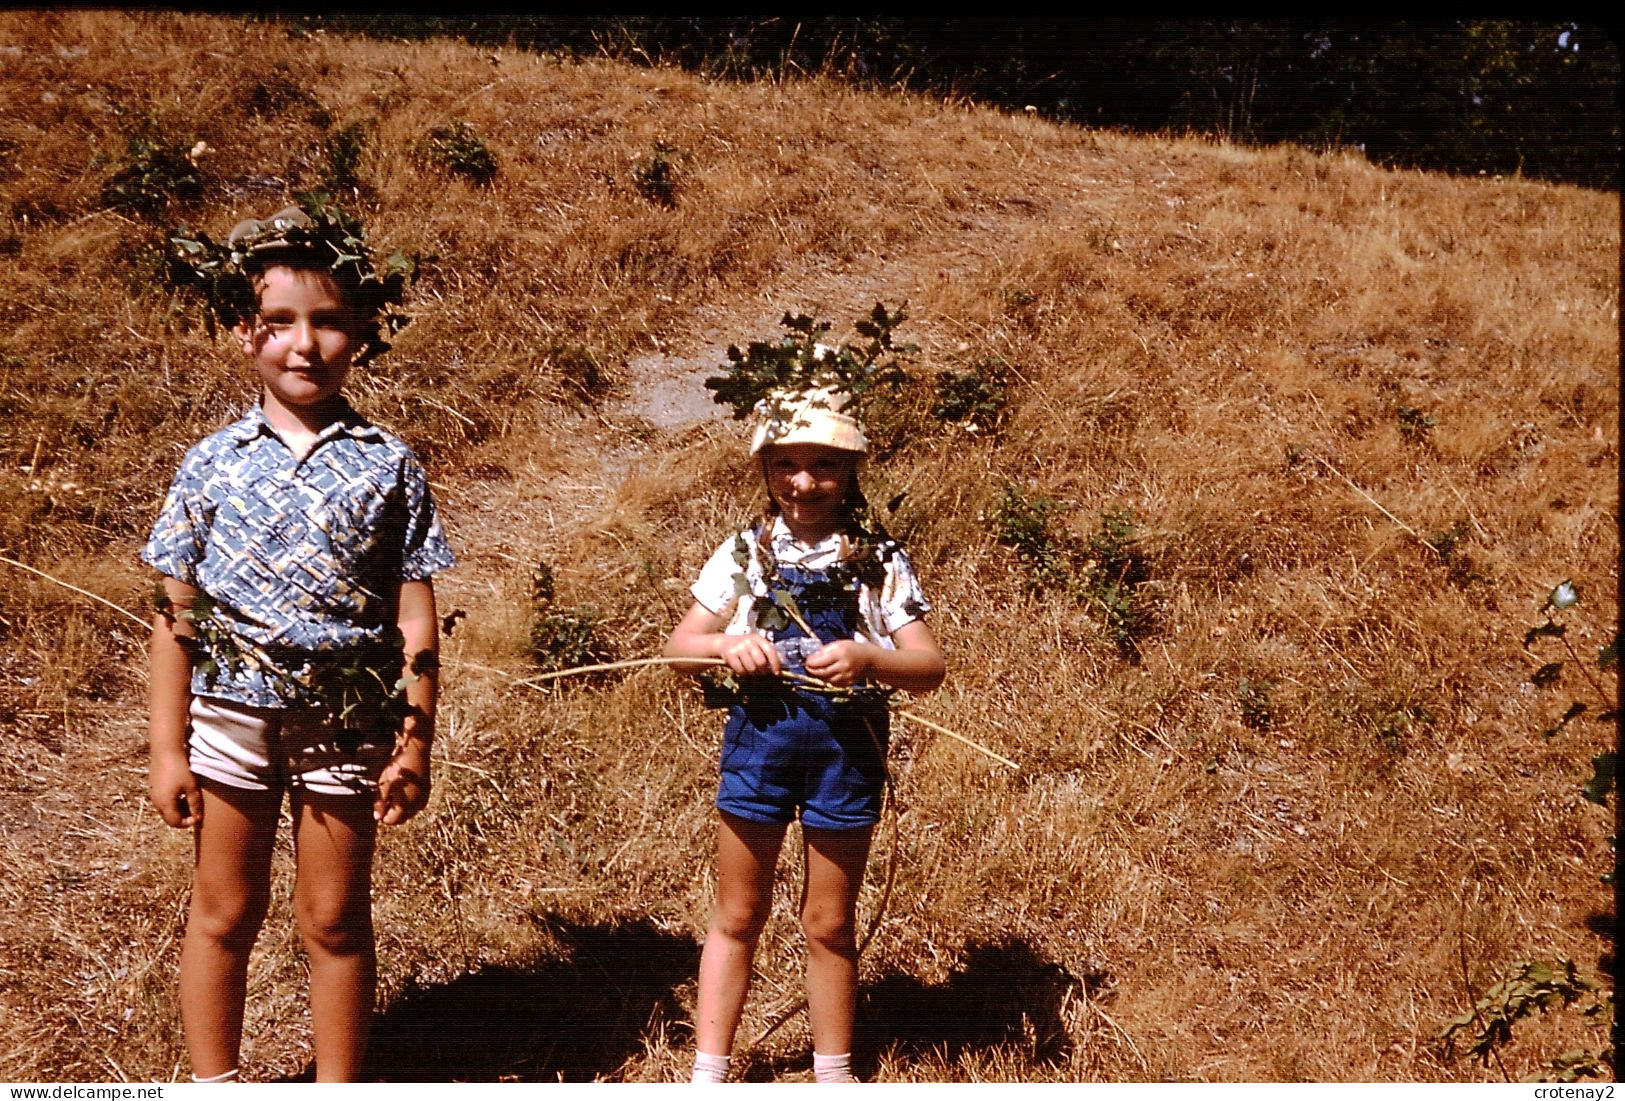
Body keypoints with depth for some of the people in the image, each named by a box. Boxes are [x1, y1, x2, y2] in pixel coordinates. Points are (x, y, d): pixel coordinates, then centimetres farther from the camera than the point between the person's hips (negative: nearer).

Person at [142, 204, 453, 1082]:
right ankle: (212, 1084, 32)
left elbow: (414, 618, -2)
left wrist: (414, 743, -4)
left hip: (346, 723, -1)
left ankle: (339, 1088, 28)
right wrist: (167, 747, 0)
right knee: (223, 914, 14)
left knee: (336, 922, 11)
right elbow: (175, 615, 1)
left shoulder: (386, 466, -4)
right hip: (230, 713, 1)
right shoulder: (211, 465, -1)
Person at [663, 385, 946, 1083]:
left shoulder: (880, 563, 0)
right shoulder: (744, 553, 4)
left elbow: (930, 667, -7)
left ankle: (833, 1074, 28)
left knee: (829, 924, 11)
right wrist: (727, 643, -17)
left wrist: (867, 658, -27)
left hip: (847, 743, -1)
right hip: (760, 734, 1)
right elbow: (678, 647, 5)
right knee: (737, 917, 10)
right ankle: (707, 1071, 21)